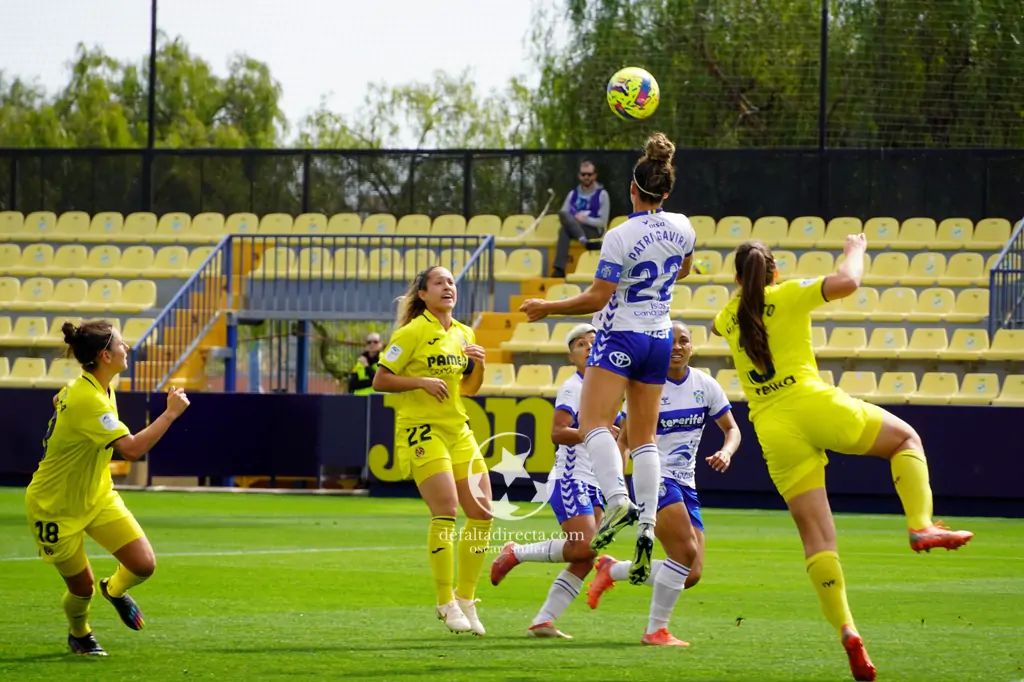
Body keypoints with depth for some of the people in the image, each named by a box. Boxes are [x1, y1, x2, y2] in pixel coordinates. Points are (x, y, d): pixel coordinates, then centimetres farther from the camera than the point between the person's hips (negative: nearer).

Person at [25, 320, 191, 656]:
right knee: (82, 587, 6)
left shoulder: (97, 389, -3)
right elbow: (132, 449, -40)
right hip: (56, 508, -8)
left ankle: (115, 590, 28)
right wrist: (171, 412, -34)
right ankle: (79, 634, 39)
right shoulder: (85, 400, -33)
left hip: (97, 497, 8)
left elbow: (58, 401, 21)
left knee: (144, 565, -7)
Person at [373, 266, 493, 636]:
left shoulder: (463, 334, 13)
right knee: (446, 511, -18)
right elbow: (380, 381, -7)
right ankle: (446, 603, -9)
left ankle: (466, 599, 12)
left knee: (482, 512, -1)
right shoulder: (412, 333, -7)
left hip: (458, 430, 7)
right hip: (421, 429, -7)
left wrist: (479, 364, 2)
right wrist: (422, 381, -18)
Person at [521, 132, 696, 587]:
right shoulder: (681, 228, 1)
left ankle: (617, 499, -37)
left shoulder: (620, 237, -17)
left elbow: (597, 299, -16)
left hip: (620, 338, -6)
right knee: (644, 437, 8)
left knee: (594, 422, -11)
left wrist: (548, 308, -5)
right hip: (659, 341, 6)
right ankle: (646, 527, -4)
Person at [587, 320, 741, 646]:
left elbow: (732, 428, 11)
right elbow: (624, 439, -3)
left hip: (685, 485, 6)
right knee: (686, 552, -25)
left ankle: (612, 570, 19)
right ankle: (656, 630, -11)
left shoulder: (705, 385, 3)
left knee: (690, 575, 1)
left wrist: (726, 451, -12)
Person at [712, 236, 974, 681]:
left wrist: (744, 291, 52)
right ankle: (921, 526, -2)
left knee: (816, 535, 2)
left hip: (773, 431, 3)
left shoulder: (730, 316, 16)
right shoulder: (788, 296, 4)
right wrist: (855, 250, 12)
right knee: (906, 438, 20)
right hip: (812, 404, -3)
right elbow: (848, 281, -7)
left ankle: (845, 630, -11)